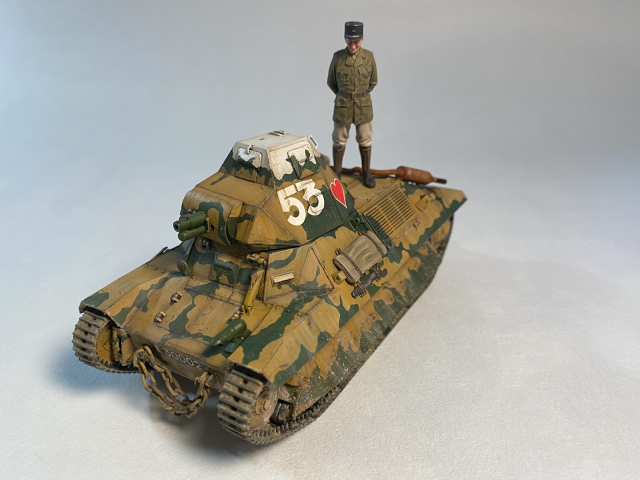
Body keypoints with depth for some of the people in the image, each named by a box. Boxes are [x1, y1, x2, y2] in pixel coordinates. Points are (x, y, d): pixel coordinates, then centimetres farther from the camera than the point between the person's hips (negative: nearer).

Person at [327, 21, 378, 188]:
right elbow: (332, 82, 4)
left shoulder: (369, 56, -7)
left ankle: (366, 172, 29)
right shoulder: (337, 57, -9)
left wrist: (361, 97, 13)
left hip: (363, 106, 1)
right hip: (343, 105, -1)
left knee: (364, 140, 11)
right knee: (339, 140, 10)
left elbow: (373, 81, 7)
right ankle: (337, 173, 27)